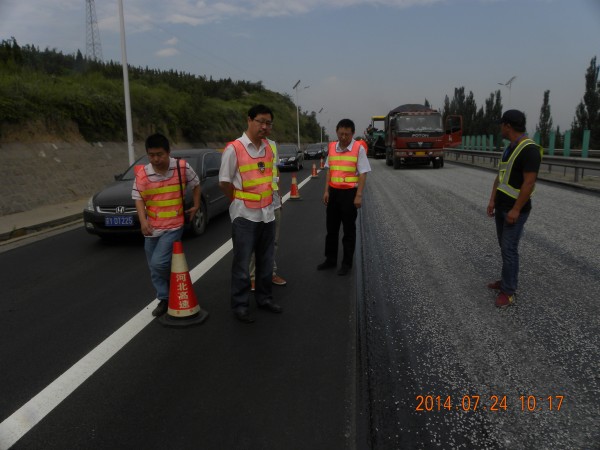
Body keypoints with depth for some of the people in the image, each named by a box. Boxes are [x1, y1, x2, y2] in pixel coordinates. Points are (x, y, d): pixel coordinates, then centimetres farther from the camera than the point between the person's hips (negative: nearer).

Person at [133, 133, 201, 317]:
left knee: (159, 263, -16)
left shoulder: (182, 167, -9)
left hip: (174, 226, -4)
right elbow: (138, 199, -2)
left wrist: (196, 206, 8)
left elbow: (196, 184, 8)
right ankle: (164, 299, 28)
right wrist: (143, 220, -16)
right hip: (152, 228, 4)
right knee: (154, 268, 10)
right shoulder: (141, 174, -5)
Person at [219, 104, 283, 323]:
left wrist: (267, 197, 11)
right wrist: (240, 202, 0)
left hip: (267, 213, 6)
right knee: (242, 263, 2)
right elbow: (224, 182, -8)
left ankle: (264, 298, 30)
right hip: (244, 215, -6)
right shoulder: (234, 149, -13)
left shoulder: (269, 147, 6)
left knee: (266, 260, 15)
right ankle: (240, 305, 14)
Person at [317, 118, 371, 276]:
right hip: (334, 191, 5)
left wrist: (359, 195, -13)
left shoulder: (359, 148, -9)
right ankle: (330, 259, 27)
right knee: (331, 228, 13)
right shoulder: (332, 147, 5)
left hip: (349, 192, -5)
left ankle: (347, 263, 17)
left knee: (349, 230, 5)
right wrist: (326, 191, 5)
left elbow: (363, 174, -9)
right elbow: (329, 171, 11)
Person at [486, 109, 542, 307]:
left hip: (515, 209, -9)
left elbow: (529, 183, -23)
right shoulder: (510, 148, 10)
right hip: (501, 207, 9)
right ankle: (507, 281, 27)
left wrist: (516, 210, -23)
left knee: (509, 249, -6)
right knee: (505, 247, 15)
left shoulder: (529, 149, -19)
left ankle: (508, 291, 3)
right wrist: (492, 200, 7)